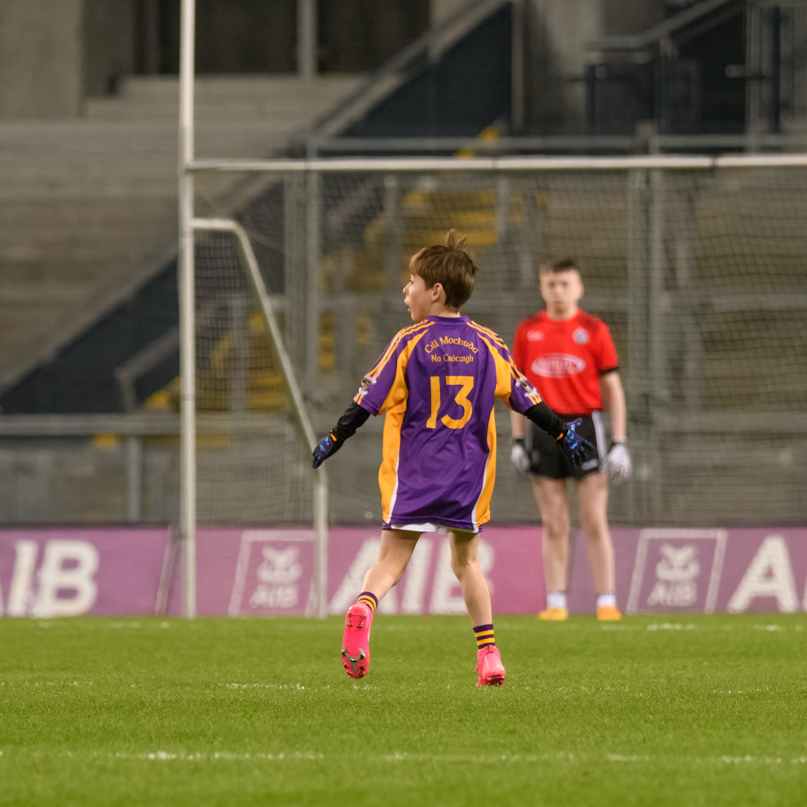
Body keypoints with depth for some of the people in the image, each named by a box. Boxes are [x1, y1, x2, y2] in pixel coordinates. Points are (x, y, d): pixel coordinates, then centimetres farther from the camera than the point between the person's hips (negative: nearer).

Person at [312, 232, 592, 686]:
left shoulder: (409, 343, -3)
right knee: (466, 560, 16)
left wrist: (335, 439, 6)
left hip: (415, 471, -3)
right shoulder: (487, 345, 6)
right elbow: (526, 399, 11)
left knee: (392, 559, -3)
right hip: (469, 472, 3)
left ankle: (363, 609, -34)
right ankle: (489, 656, 8)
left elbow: (369, 399, -3)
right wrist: (564, 433, 22)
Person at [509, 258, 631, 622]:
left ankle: (607, 601, -3)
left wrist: (619, 442, -2)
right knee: (553, 525, 4)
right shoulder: (527, 332, 8)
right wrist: (517, 441, 5)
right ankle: (556, 602, 7)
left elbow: (612, 389, 4)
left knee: (595, 521, -4)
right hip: (543, 428, 2)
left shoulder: (594, 330, 2)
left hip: (584, 425, -2)